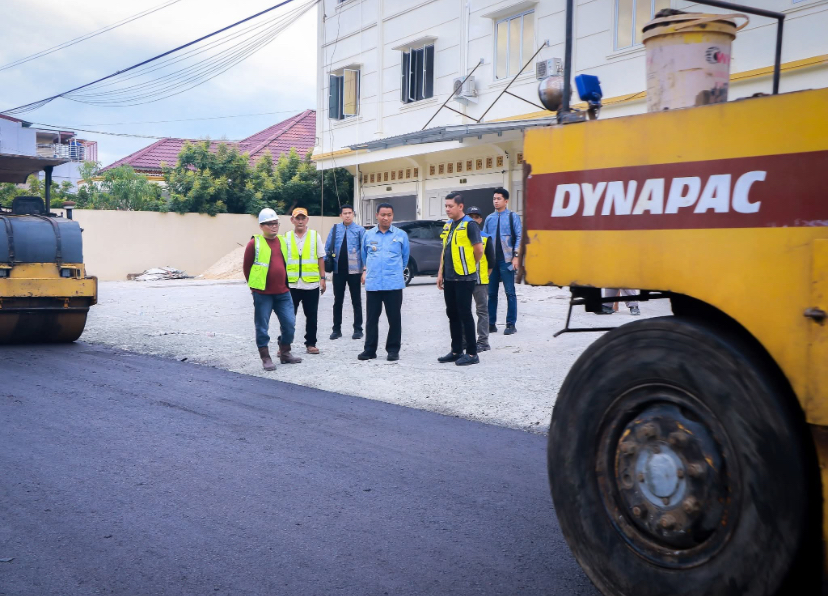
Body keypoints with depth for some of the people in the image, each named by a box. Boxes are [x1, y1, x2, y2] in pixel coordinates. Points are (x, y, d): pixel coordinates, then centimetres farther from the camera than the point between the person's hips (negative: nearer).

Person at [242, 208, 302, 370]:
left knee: (289, 323, 6)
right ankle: (265, 358, 12)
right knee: (262, 327, 2)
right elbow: (246, 266, -1)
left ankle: (285, 353, 23)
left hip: (283, 292, 5)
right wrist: (254, 285, 3)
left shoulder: (283, 241, 9)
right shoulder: (254, 243, -7)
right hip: (262, 294, -5)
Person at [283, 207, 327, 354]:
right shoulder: (286, 237, 4)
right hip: (291, 284, 0)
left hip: (311, 284, 0)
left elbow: (320, 259, 6)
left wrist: (322, 278, 1)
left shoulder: (315, 236, 4)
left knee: (312, 316, 8)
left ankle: (310, 343, 19)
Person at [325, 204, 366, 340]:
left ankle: (358, 329, 14)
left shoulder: (360, 230, -5)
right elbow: (327, 248, 6)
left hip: (354, 271, -3)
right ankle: (336, 329, 16)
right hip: (338, 270, 3)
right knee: (338, 301, 9)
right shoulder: (335, 229, 3)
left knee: (356, 301, 7)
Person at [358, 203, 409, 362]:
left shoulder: (401, 235, 3)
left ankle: (393, 350, 12)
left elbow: (405, 257, 13)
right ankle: (370, 349, 13)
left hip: (394, 284, -2)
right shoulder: (368, 235, 9)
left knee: (394, 318, 2)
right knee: (371, 318, 6)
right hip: (372, 284, 2)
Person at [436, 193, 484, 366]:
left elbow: (479, 250, -11)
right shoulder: (447, 226, 13)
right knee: (452, 314, 12)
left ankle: (472, 353, 3)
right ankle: (456, 351, 21)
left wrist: (470, 266, 4)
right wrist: (441, 272, 13)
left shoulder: (469, 225, -11)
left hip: (464, 278, -8)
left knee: (465, 314, -4)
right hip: (449, 278, 8)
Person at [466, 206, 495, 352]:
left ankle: (483, 341, 5)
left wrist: (485, 274, 2)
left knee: (482, 310, 2)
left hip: (480, 280, -2)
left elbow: (491, 260, 5)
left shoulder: (485, 238, 2)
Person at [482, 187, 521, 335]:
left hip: (506, 260, -4)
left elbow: (519, 237, -4)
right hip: (491, 260, 4)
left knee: (510, 293, -2)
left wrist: (516, 256, -12)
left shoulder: (513, 217, 0)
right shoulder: (489, 219, 12)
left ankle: (511, 324, 3)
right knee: (491, 293, 7)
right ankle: (491, 323, 14)